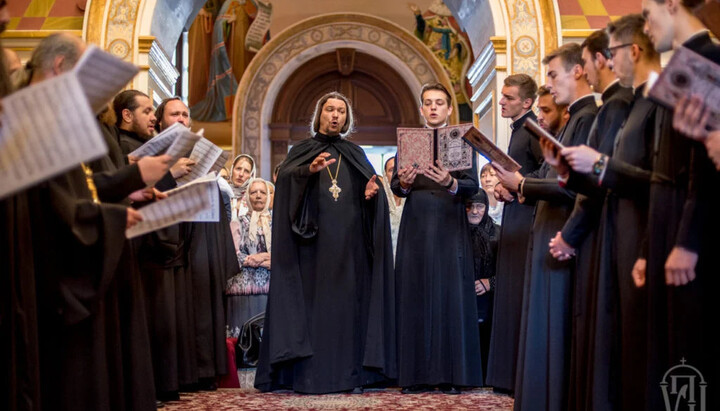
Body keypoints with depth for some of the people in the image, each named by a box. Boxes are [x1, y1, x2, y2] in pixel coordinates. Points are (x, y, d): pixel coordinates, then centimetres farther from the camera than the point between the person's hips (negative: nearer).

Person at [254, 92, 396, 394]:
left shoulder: (355, 154, 18)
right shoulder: (302, 151, 11)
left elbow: (371, 188, 11)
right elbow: (284, 177, -7)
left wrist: (371, 193, -12)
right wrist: (310, 170, -25)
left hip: (349, 243, 2)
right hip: (313, 243, -2)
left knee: (348, 302, -1)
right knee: (312, 303, -5)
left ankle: (351, 373, 2)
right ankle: (308, 374, -3)